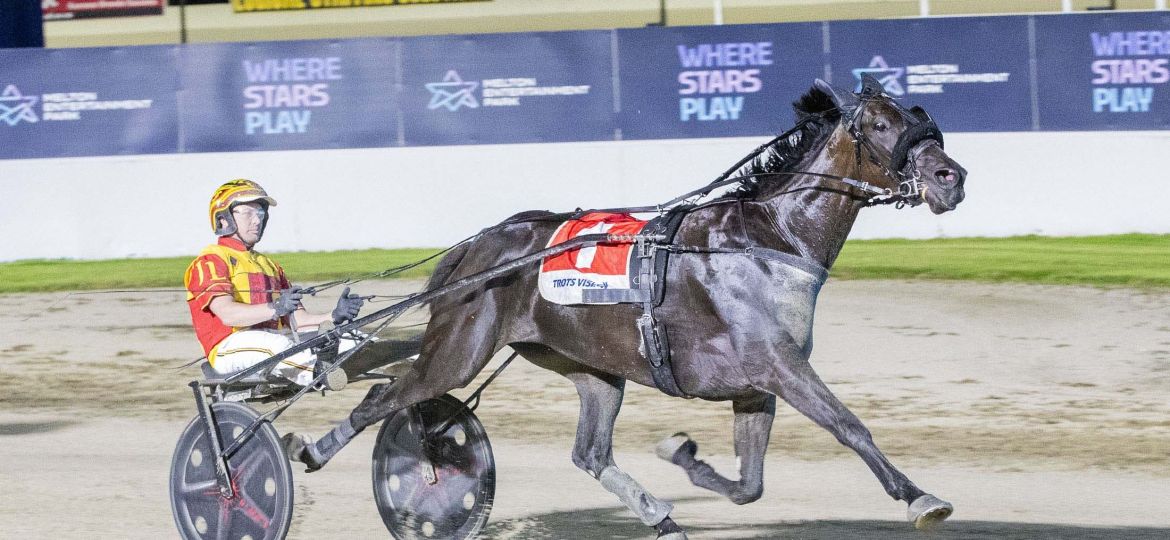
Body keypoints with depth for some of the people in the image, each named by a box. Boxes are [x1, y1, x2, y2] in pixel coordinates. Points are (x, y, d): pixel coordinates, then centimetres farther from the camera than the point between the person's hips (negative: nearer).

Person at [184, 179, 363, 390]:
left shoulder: (270, 267, 30)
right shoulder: (210, 262, 3)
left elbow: (294, 320, 17)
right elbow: (227, 314, -16)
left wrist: (333, 317, -4)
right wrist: (275, 308, -30)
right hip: (231, 347, -7)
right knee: (276, 343, -40)